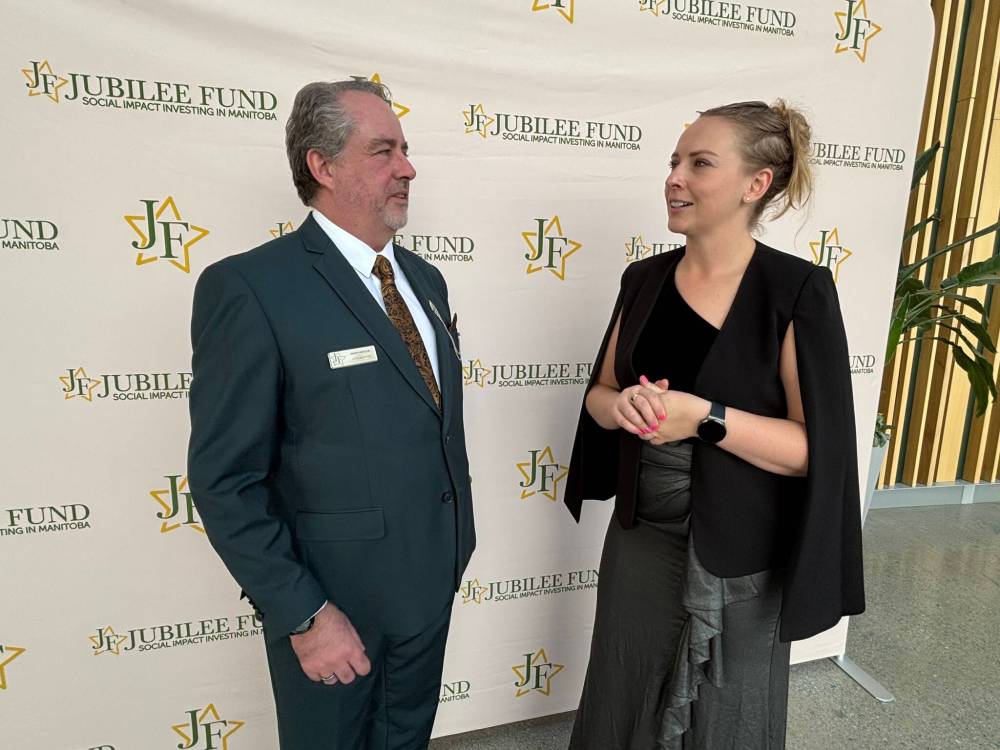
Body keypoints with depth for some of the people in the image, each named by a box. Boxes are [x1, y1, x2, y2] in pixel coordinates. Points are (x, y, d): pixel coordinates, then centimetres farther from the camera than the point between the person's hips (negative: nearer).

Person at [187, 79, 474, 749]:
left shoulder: (425, 279, 5)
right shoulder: (250, 288, -18)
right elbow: (226, 482, -18)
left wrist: (454, 544, 11)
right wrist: (304, 616, -17)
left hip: (431, 587, 7)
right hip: (332, 601, -6)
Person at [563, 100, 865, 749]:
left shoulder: (798, 290, -15)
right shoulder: (645, 279, 0)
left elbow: (818, 448, -16)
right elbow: (600, 393, 7)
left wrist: (704, 416, -28)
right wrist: (624, 404, -15)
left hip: (738, 556, -4)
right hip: (639, 536, 5)